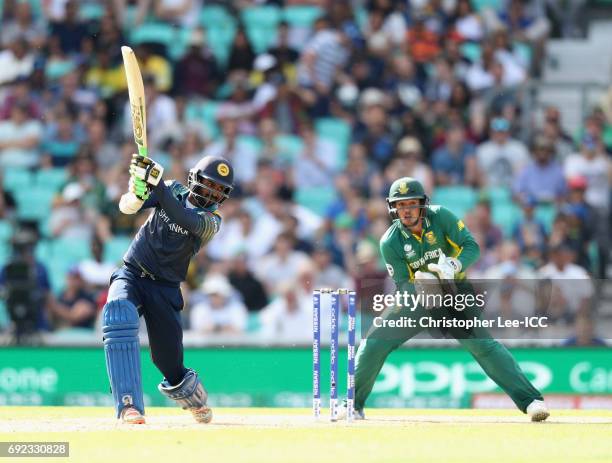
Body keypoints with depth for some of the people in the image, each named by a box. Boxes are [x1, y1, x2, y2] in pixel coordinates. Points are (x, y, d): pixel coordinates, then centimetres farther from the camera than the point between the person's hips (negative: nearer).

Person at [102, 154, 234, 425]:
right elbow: (128, 207, -8)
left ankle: (195, 399, 39)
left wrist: (156, 180, -39)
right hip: (131, 274, 1)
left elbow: (184, 219, -30)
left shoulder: (211, 219, -9)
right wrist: (139, 187, -31)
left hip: (165, 288, -1)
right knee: (119, 313, -33)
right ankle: (129, 405, -38)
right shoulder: (174, 191, 1)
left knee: (170, 363, -1)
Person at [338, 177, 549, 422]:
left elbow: (472, 247, -18)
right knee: (373, 344, -6)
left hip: (454, 290, -2)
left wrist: (454, 265, -38)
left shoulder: (440, 217, -17)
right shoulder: (390, 242, -15)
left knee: (484, 344, -18)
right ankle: (353, 404, 12)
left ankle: (530, 400, -20)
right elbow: (402, 284, -16)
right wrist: (418, 286, -39)